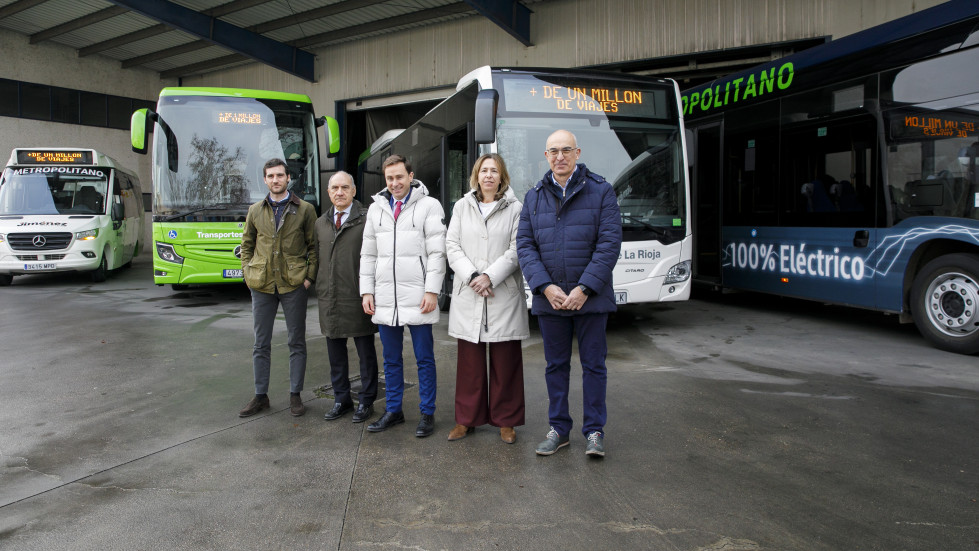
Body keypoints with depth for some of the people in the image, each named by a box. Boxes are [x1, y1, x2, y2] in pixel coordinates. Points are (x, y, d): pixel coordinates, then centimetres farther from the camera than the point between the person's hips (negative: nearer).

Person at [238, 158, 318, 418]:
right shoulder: (255, 211, 10)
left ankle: (295, 395, 16)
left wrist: (310, 276, -7)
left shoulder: (305, 210, 2)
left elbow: (314, 246, 3)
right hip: (262, 285, 3)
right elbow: (246, 245, 17)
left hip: (293, 284, -2)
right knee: (261, 343, 9)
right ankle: (260, 396, 20)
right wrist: (248, 273, 5)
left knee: (297, 342, 5)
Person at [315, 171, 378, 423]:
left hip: (358, 298, -5)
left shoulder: (367, 219, -5)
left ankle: (366, 401, 18)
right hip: (329, 300, 6)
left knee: (366, 353, 6)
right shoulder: (321, 223, 14)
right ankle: (341, 400, 26)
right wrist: (319, 289, 14)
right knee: (335, 353, 13)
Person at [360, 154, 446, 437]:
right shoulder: (376, 208, 13)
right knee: (391, 359, 13)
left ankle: (427, 413, 15)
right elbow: (368, 253, 15)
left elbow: (437, 252, -6)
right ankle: (393, 410, 25)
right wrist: (367, 291, 8)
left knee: (424, 358, 4)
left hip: (418, 298, -4)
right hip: (385, 298, 5)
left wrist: (432, 291, -12)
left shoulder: (429, 206, -1)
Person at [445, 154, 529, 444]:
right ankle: (467, 419, 19)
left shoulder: (514, 208, 5)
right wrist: (472, 276, -9)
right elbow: (452, 246, 6)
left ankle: (506, 421, 16)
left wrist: (490, 277, -13)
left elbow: (516, 249, -3)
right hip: (468, 294, 2)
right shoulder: (462, 206, 12)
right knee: (469, 360, 6)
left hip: (504, 293, -1)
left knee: (506, 361, 3)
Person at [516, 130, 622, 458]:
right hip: (548, 298, 3)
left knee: (593, 364, 5)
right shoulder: (534, 197, 7)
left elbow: (610, 243, -8)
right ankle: (559, 429, 23)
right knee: (556, 365, 11)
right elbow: (524, 246, 1)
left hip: (590, 297, -2)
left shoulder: (601, 191, -2)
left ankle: (594, 431, 18)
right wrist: (546, 287, -12)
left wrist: (584, 289, -15)